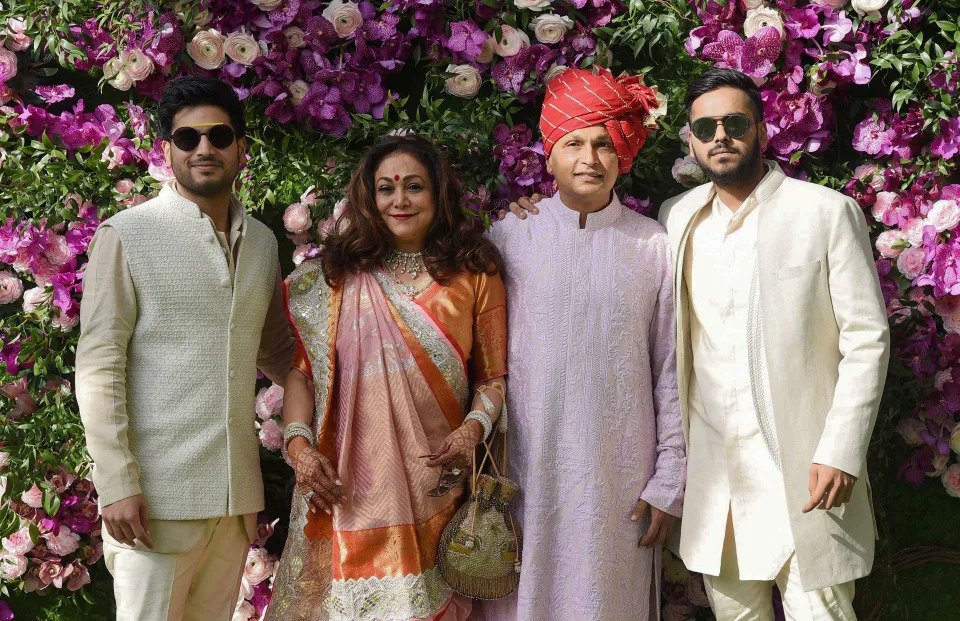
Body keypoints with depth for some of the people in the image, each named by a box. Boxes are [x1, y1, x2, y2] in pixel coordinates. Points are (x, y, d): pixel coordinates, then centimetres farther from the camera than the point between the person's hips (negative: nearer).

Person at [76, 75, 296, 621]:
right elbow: (98, 368, -8)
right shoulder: (127, 237, -3)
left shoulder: (261, 242, 13)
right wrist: (117, 484, -14)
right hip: (157, 492, -5)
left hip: (236, 492, 5)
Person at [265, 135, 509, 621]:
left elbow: (494, 376, 6)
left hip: (435, 483, 0)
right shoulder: (336, 276, 7)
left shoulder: (474, 275, 6)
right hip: (348, 485, 0)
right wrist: (299, 443, -8)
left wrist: (473, 428, -11)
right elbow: (300, 369, 5)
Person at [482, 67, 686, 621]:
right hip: (525, 472, 0)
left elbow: (671, 372, 4)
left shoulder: (653, 245, 2)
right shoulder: (508, 237, 3)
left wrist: (670, 480, 1)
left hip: (621, 480, 0)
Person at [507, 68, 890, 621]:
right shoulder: (677, 217, 10)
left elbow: (867, 339, -4)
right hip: (711, 469, 4)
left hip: (801, 470, -4)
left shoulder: (826, 212, -2)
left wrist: (842, 451, -12)